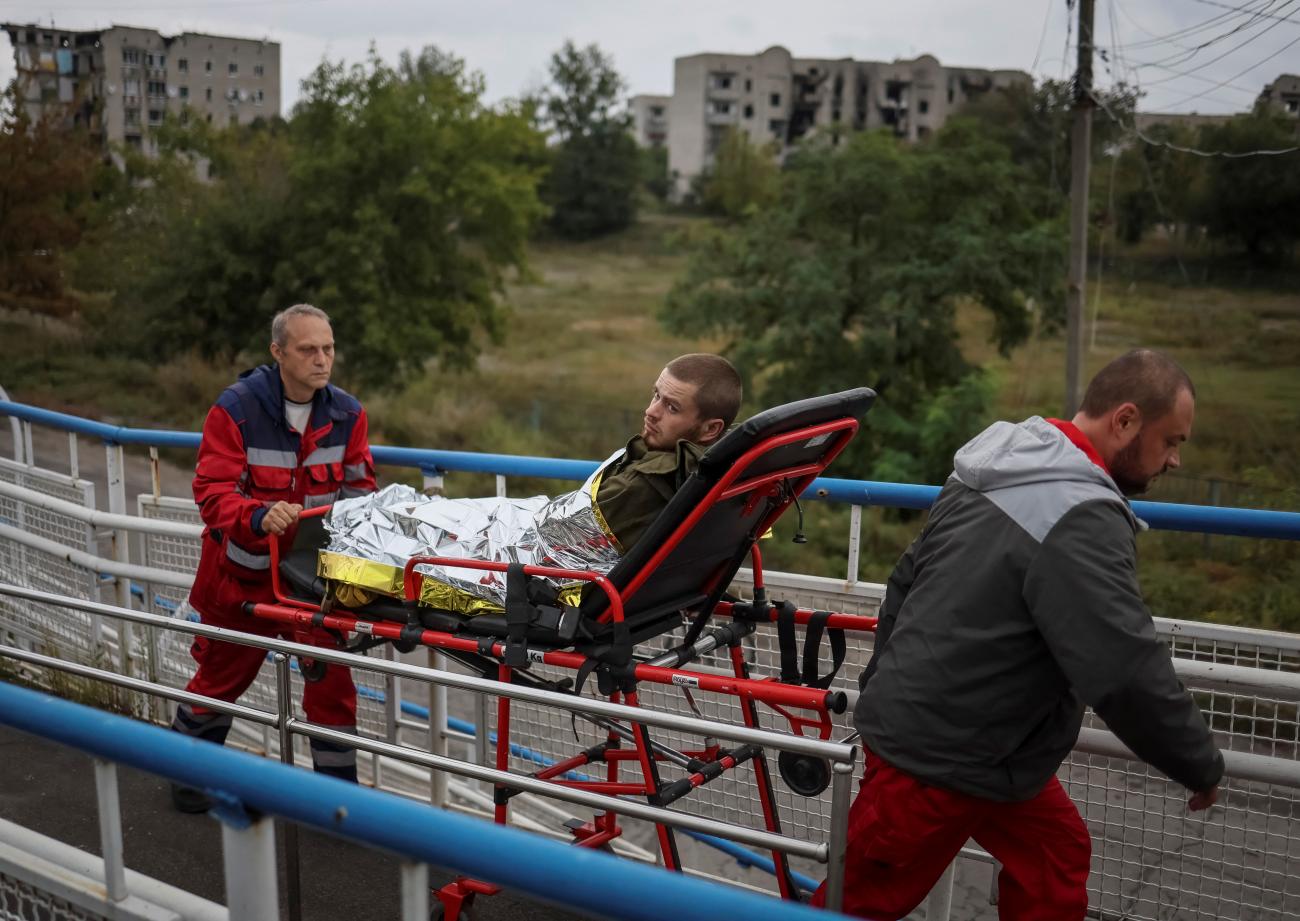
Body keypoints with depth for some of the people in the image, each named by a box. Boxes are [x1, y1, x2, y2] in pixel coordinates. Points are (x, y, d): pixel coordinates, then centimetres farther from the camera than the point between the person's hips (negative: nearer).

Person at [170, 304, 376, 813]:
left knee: (332, 679, 2)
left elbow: (360, 485, 4)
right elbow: (213, 491, -21)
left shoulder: (346, 413, -4)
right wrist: (258, 517, -39)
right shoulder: (236, 409, -17)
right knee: (222, 675, 16)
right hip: (245, 571, -2)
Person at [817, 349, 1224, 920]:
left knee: (1055, 857, 18)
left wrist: (885, 691, 22)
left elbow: (906, 578, 12)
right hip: (938, 761, -9)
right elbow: (1127, 675, -26)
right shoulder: (1081, 519, -25)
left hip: (913, 720, 9)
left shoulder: (999, 467, 4)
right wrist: (1204, 768, -8)